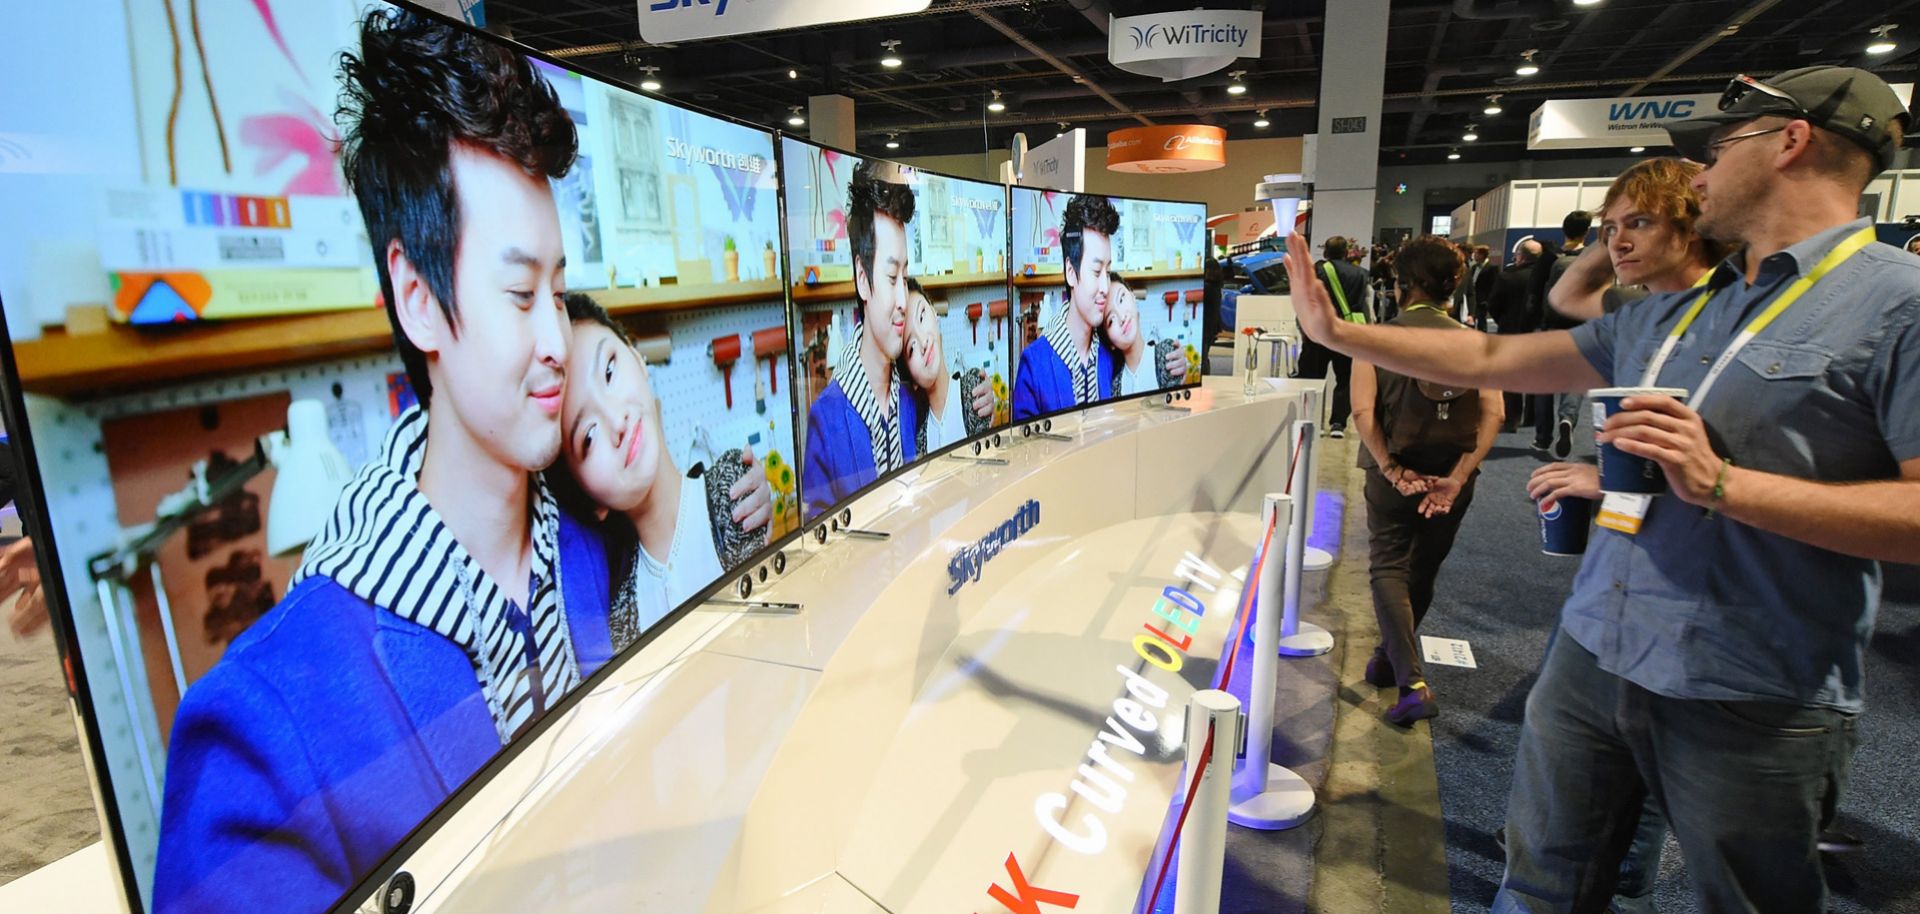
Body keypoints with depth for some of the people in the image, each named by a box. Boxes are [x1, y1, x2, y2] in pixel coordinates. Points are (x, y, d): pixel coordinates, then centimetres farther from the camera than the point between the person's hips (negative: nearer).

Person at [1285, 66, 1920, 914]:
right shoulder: (1670, 315, 11)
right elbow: (1493, 357, 13)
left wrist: (1720, 484, -24)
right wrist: (1336, 329, 10)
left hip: (1753, 702, -6)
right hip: (1592, 655, 6)